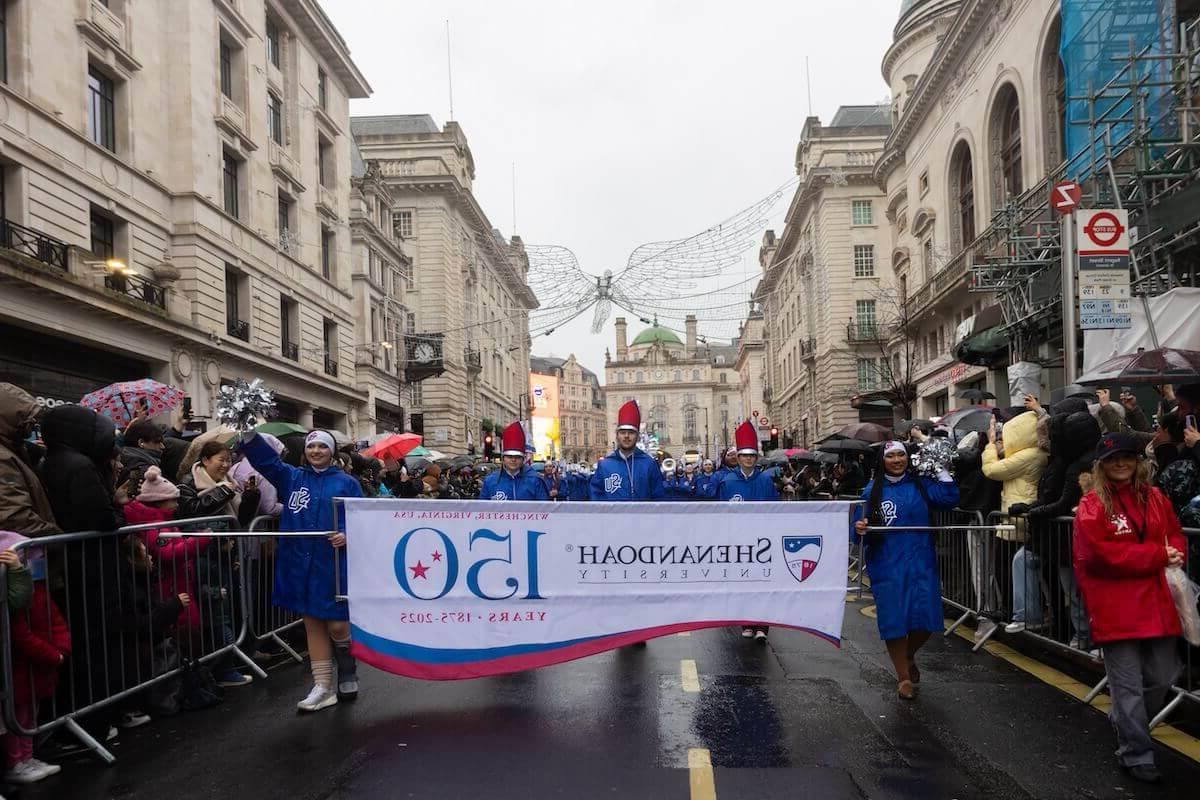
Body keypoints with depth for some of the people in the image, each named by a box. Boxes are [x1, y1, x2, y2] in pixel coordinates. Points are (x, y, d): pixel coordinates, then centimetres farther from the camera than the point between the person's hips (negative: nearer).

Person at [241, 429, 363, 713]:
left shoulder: (346, 483, 3)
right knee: (313, 625, 10)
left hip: (333, 566, -3)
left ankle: (348, 676, 25)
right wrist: (249, 433, -15)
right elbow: (266, 459, 1)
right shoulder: (291, 477, 12)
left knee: (337, 625, -2)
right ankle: (323, 687, 19)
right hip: (300, 566, 4)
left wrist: (348, 535, -21)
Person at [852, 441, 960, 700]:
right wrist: (860, 528, -19)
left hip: (920, 563, 1)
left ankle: (909, 655, 32)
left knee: (926, 619, -1)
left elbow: (950, 499, -8)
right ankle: (904, 677, 19)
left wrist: (942, 471, -9)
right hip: (887, 565, -1)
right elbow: (861, 522, 2)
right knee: (893, 620, 0)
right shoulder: (873, 490, 2)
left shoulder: (921, 485, 5)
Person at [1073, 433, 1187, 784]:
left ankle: (1125, 724, 40)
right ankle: (1136, 754, 16)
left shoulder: (1155, 498, 10)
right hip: (1116, 609, -6)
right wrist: (1158, 556, -16)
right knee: (1129, 687, 2)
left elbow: (1176, 536, 15)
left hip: (1157, 604, 6)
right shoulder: (1092, 505, -9)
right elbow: (1102, 554, -17)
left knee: (1161, 679, 15)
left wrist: (1174, 554, -9)